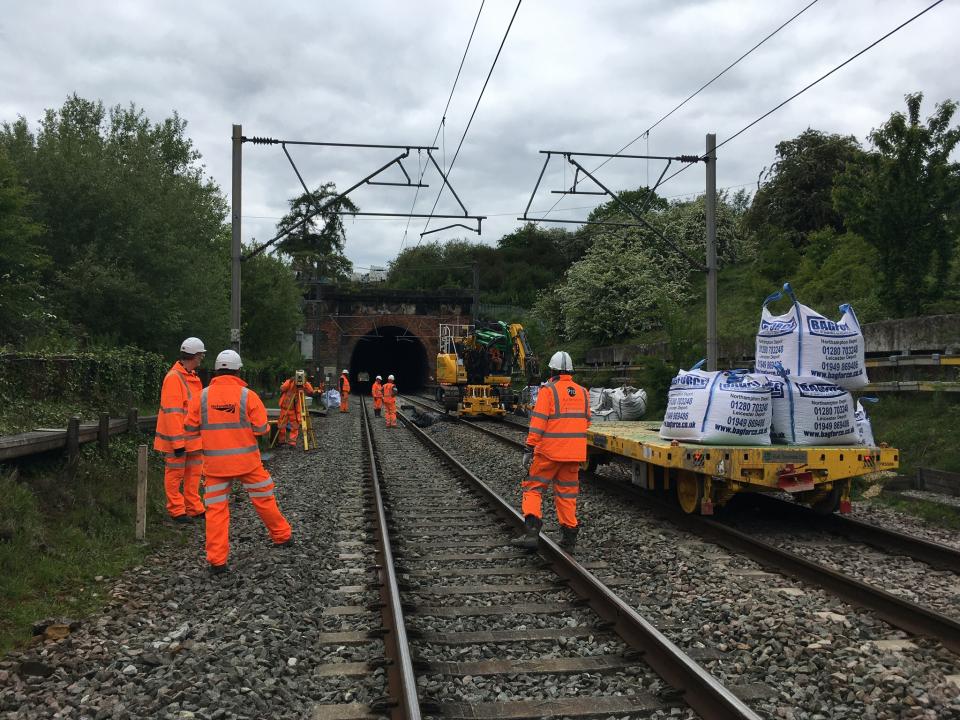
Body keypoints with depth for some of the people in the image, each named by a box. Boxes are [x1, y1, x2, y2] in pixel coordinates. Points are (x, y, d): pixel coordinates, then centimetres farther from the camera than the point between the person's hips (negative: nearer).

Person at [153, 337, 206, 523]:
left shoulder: (193, 376, 13)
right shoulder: (174, 377, -17)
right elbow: (172, 413, -20)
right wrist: (177, 442, -22)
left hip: (193, 437, 9)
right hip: (177, 439, -9)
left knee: (193, 472, 13)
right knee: (175, 473, 2)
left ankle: (193, 508, 22)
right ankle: (176, 510, 11)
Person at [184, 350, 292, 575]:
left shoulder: (203, 396, -2)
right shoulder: (248, 395, -8)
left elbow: (190, 426, 5)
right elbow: (262, 428, -9)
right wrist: (256, 425, 14)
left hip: (215, 462, 1)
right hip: (246, 460, -1)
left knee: (216, 508, 5)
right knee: (264, 499, 16)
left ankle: (217, 560, 2)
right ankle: (282, 537, 32)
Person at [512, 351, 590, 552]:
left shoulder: (548, 390, -7)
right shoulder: (583, 392, 9)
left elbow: (538, 422, -13)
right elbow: (586, 422, 16)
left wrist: (529, 449, -13)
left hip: (549, 451, -5)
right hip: (574, 452, 5)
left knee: (533, 488, 4)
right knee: (567, 493, 12)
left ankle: (531, 532, -9)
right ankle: (569, 538, 13)